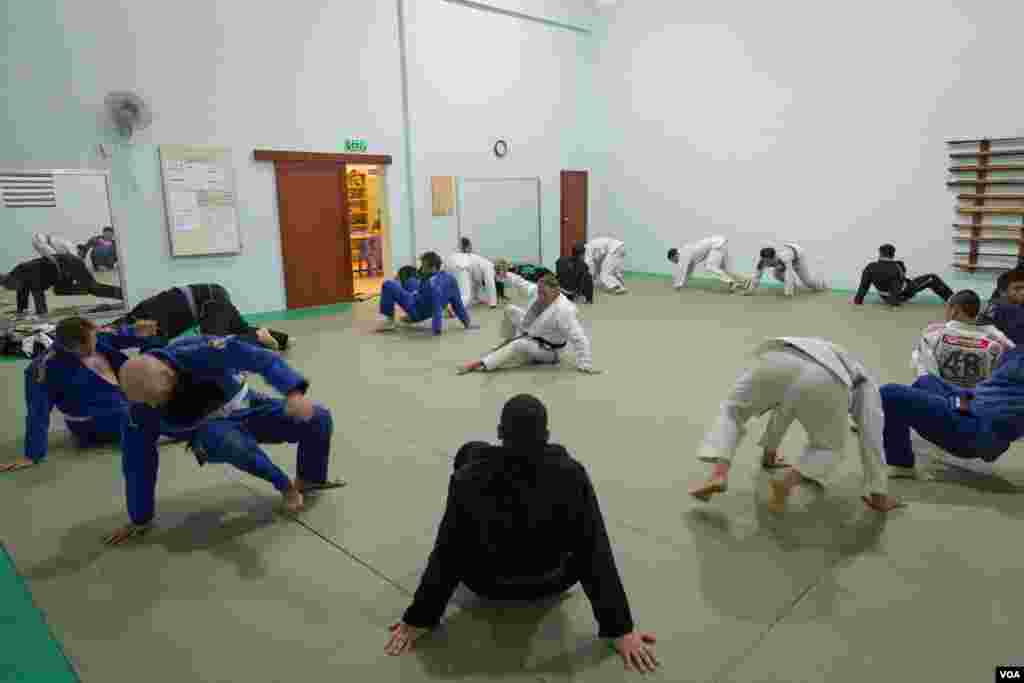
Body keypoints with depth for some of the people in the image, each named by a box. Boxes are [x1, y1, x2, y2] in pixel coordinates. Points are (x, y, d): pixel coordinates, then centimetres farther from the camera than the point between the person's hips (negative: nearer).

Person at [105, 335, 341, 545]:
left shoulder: (199, 353, -34)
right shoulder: (140, 409, -24)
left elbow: (262, 359, -35)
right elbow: (138, 464, -13)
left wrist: (293, 392, -52)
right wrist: (140, 519, -4)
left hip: (247, 409, 1)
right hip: (212, 432, 0)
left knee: (318, 419, -11)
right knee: (228, 440, -40)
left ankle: (310, 479, 15)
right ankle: (285, 485, -16)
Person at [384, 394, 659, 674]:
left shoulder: (470, 476, -29)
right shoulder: (571, 475, -28)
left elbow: (447, 552, -21)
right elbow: (596, 554, -24)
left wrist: (418, 619, -7)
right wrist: (621, 629, -14)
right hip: (551, 582, 1)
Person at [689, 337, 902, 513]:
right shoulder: (865, 385, 39)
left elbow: (784, 407, 57)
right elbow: (872, 441, 33)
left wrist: (769, 454, 67)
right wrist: (879, 495, 39)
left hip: (777, 360, 2)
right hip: (825, 383, -2)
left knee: (733, 411, 28)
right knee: (828, 447, 28)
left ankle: (719, 474, 8)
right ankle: (787, 482, 2)